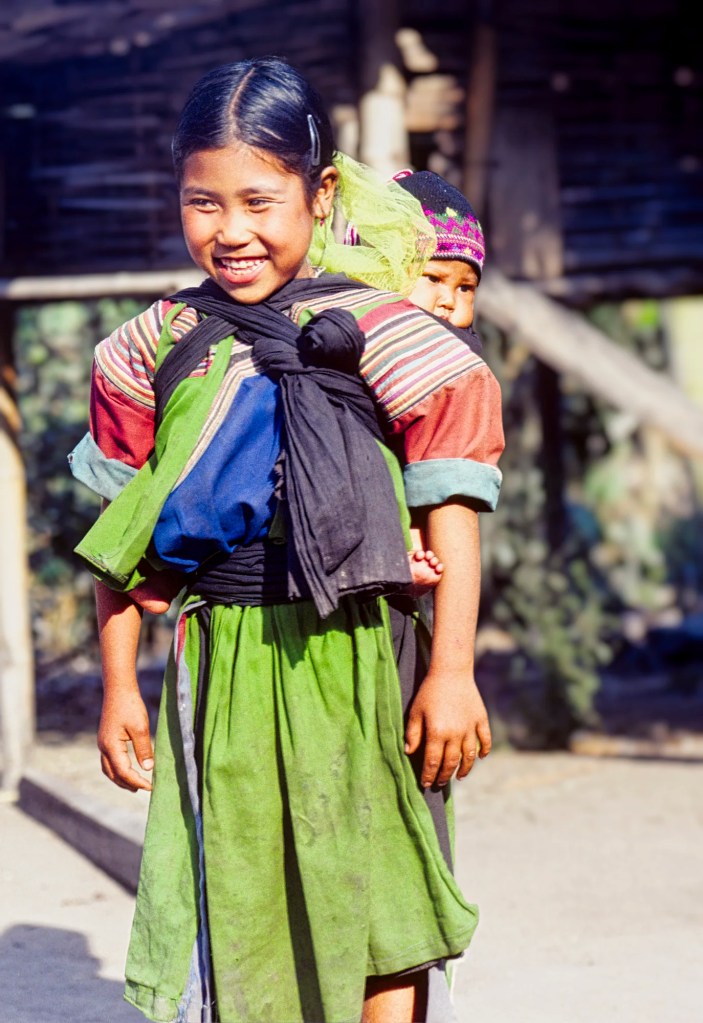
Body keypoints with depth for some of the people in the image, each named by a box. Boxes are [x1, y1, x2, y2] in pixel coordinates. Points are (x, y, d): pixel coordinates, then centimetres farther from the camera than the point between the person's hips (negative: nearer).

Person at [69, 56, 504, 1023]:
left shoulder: (377, 331, -8)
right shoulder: (157, 346, 4)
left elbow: (452, 507, -6)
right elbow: (120, 532, 10)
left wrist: (452, 671, -10)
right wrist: (119, 686, 11)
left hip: (349, 662, -3)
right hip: (216, 662, 3)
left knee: (367, 908, 2)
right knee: (227, 909, 10)